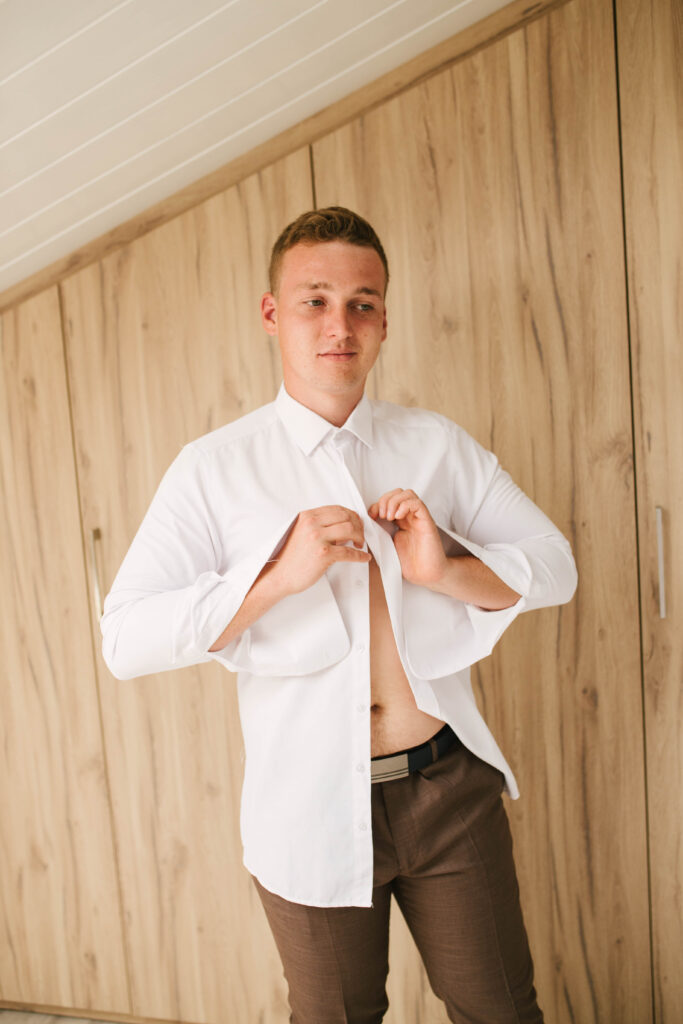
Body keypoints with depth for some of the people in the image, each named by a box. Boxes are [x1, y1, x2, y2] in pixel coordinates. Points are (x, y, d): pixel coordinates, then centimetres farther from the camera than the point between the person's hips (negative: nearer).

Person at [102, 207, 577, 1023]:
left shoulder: (438, 446, 3)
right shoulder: (213, 468, -6)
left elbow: (553, 566, 3)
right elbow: (124, 642, -14)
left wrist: (449, 571, -17)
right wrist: (279, 574, -27)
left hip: (451, 789, 2)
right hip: (311, 810, -1)